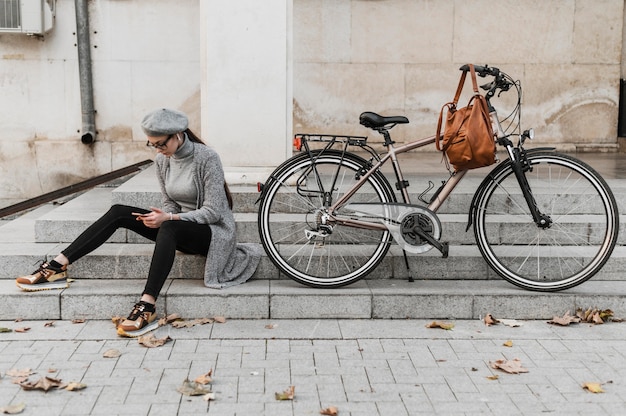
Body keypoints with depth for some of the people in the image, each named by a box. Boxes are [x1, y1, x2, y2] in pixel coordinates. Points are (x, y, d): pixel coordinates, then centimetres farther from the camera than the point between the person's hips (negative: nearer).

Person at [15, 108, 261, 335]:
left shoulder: (207, 158, -18)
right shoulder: (162, 160, 2)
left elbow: (213, 212, -19)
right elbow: (170, 203, 9)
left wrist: (168, 219, -26)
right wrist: (163, 216, -14)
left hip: (212, 230, -7)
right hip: (179, 228, 7)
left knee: (169, 229, -39)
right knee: (119, 213, -11)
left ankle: (147, 306, -45)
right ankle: (57, 268, -14)